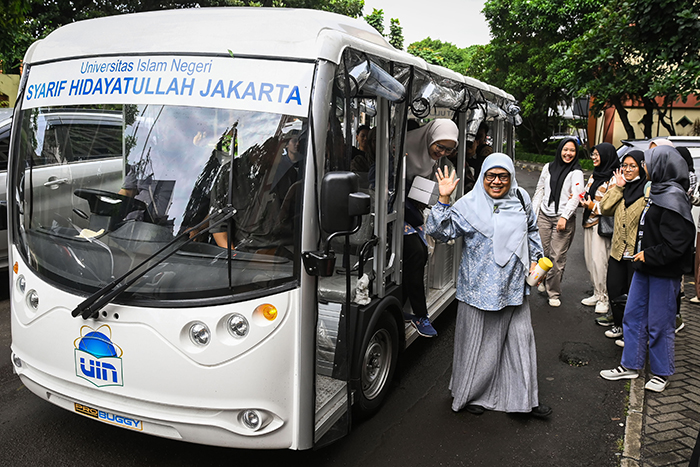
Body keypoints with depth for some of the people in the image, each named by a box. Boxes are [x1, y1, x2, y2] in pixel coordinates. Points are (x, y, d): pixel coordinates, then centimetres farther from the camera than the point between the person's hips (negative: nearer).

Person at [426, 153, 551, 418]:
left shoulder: (521, 199, 6)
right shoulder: (470, 204, -10)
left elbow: (532, 231, 22)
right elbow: (440, 232, -16)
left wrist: (535, 259, 16)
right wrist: (443, 201, -25)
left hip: (514, 286, 5)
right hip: (480, 287, -5)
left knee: (521, 339, 12)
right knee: (479, 343, 7)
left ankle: (524, 398, 27)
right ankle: (470, 394, 28)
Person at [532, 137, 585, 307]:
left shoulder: (576, 173, 0)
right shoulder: (548, 167, 12)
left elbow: (576, 197, -8)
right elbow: (539, 191, 16)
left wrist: (564, 217, -19)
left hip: (564, 219, -3)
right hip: (544, 216, 3)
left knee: (557, 256, -6)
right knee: (543, 252, 5)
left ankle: (554, 293, 3)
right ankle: (544, 280, 30)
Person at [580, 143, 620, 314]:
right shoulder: (594, 175, 16)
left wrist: (594, 207, -18)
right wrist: (581, 199, 5)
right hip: (589, 222, 9)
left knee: (599, 261, -9)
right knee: (590, 259, 10)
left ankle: (604, 298, 0)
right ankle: (597, 294, 20)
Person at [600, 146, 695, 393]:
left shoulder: (673, 198, -20)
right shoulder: (658, 191, 9)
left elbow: (676, 244, -24)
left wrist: (648, 256, -16)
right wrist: (641, 254, 11)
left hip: (663, 272, -9)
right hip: (645, 266, 9)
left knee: (659, 324, 4)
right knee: (633, 316, 15)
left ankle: (662, 373, 22)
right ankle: (630, 366, 27)